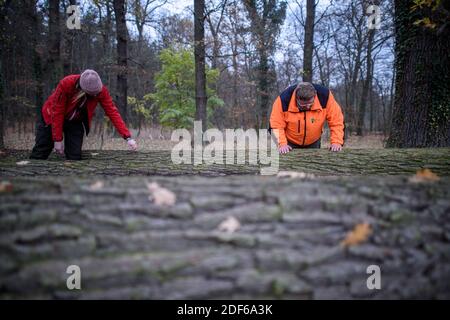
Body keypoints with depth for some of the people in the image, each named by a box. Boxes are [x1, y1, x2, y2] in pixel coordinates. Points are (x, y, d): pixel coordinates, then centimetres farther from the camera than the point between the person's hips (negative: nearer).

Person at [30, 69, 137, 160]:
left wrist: (128, 137, -33)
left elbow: (113, 112, -25)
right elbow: (57, 112, -25)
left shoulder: (101, 90, -25)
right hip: (52, 118, -2)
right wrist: (57, 139, -22)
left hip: (75, 122, 2)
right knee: (39, 155, 1)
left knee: (75, 157, -8)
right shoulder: (66, 84, -33)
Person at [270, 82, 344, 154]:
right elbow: (276, 125, -22)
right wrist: (282, 144, -33)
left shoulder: (325, 96, -25)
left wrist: (336, 142, -25)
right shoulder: (284, 99, -29)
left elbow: (336, 121, -17)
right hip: (290, 143, -2)